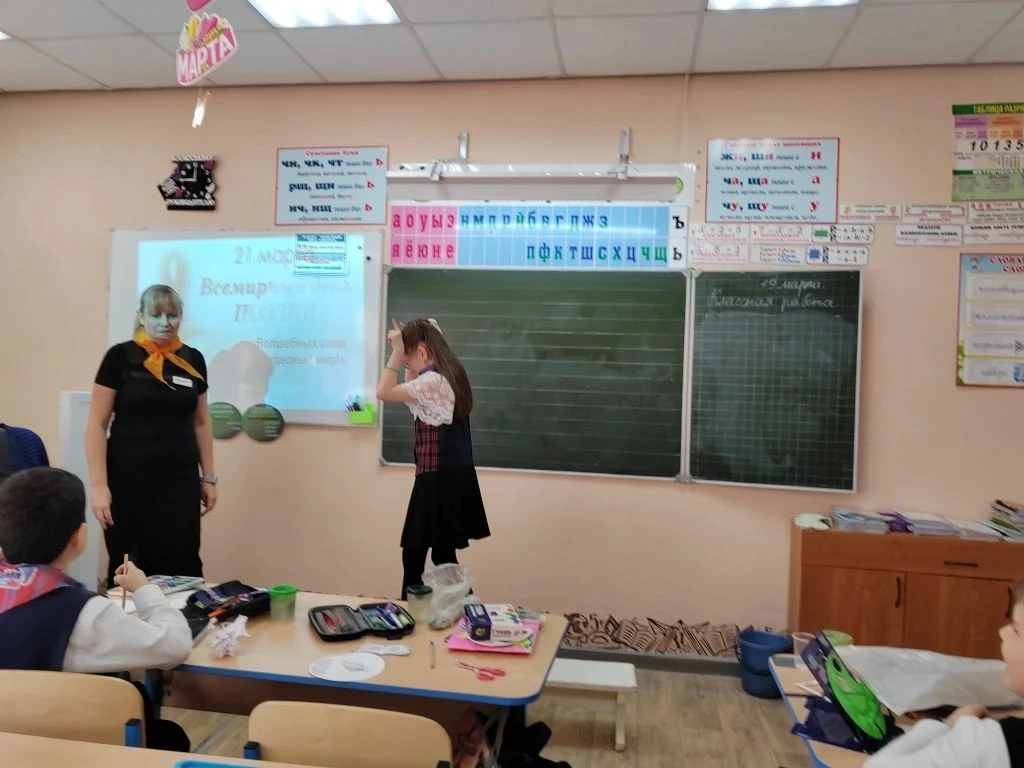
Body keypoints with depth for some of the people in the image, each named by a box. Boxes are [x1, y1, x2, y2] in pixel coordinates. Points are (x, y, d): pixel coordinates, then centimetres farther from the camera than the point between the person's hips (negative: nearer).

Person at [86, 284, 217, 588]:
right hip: (129, 481, -2)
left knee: (182, 568, 1)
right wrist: (99, 485, -10)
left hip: (181, 481, 3)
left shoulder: (193, 360, 6)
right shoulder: (121, 357, -4)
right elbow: (96, 424, -4)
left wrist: (208, 477, 11)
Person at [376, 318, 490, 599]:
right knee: (443, 555, 17)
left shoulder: (432, 381, -18)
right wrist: (401, 352, 13)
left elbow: (384, 392, -18)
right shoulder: (448, 376, 11)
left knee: (413, 555, 0)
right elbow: (409, 389, 23)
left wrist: (397, 352, -13)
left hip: (439, 480, -10)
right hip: (453, 477, 10)